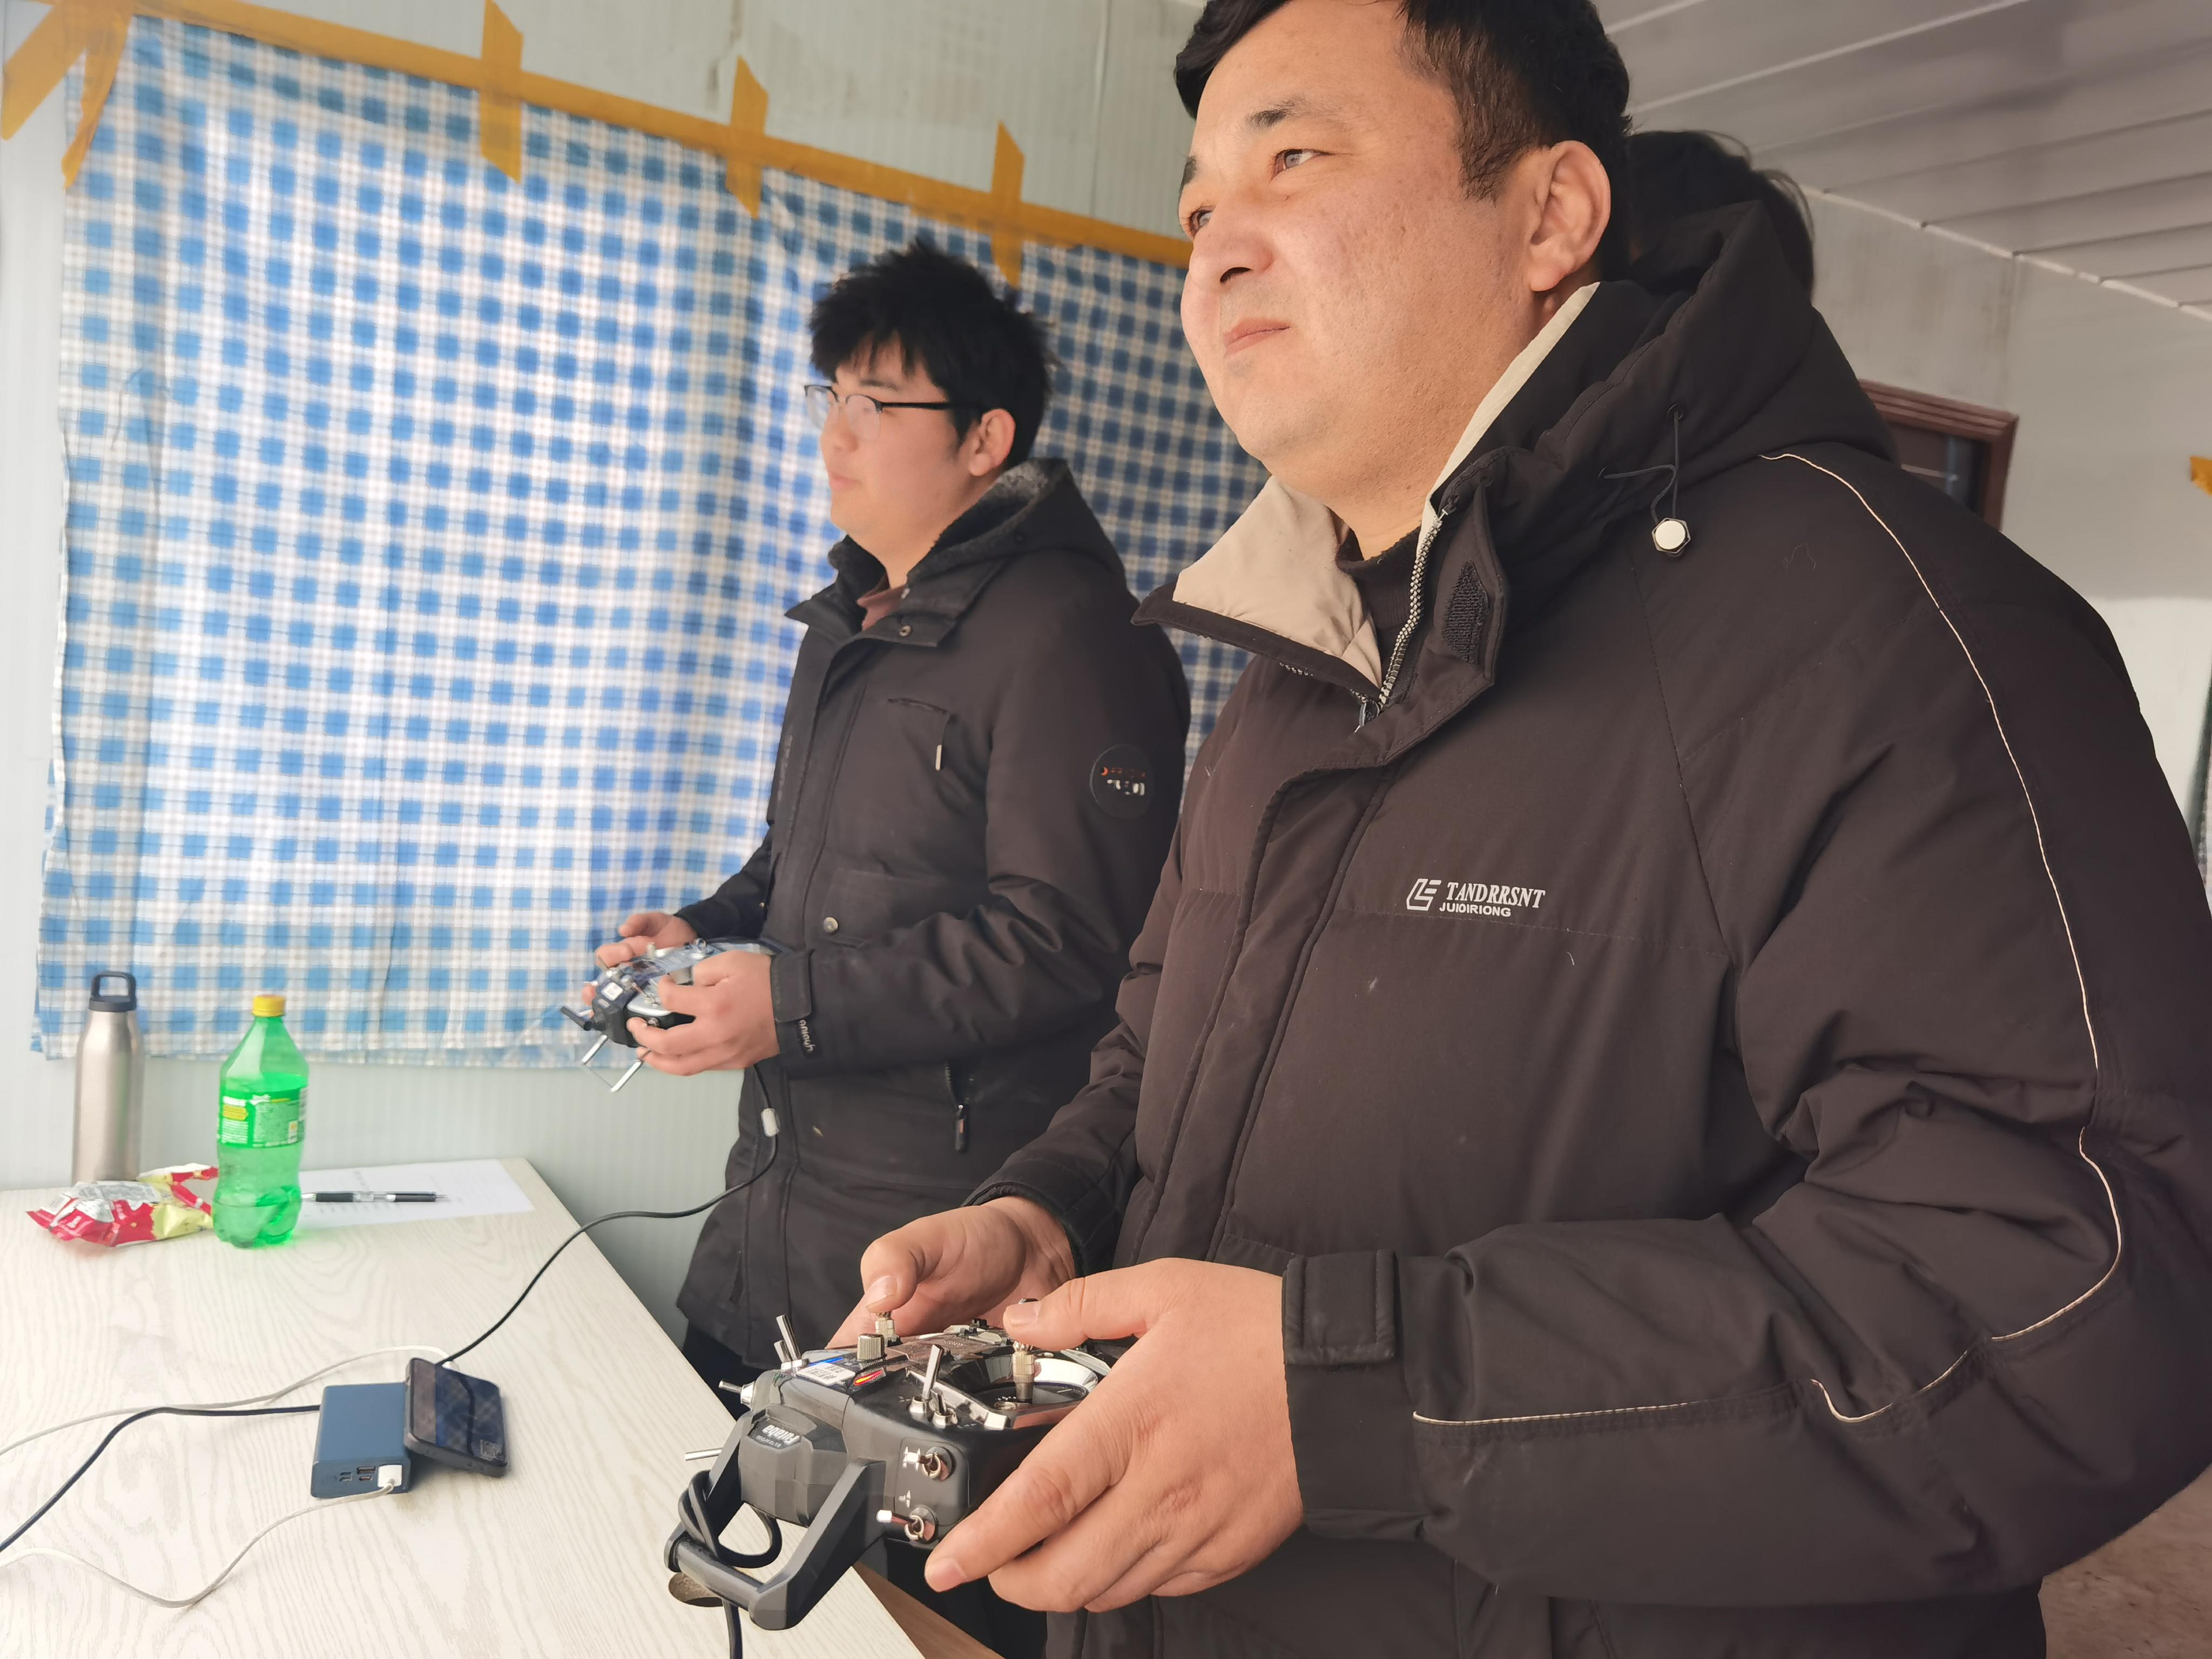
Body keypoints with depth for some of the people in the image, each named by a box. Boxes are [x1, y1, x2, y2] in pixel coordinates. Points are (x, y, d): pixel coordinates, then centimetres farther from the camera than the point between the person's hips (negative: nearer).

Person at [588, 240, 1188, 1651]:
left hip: (938, 1230, -9)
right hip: (785, 1194, 9)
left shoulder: (1065, 635, -15)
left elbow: (1064, 943, -21)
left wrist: (799, 1003, -21)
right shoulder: (850, 627, 16)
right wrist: (711, 931, 8)